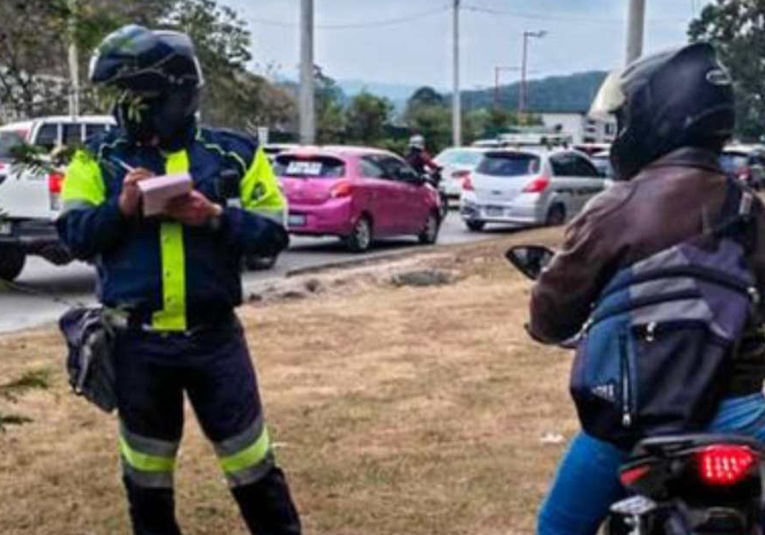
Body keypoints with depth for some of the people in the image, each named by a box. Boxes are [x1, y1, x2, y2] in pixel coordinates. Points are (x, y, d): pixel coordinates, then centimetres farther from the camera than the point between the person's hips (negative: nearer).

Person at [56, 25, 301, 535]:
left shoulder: (232, 153, 0)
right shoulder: (100, 158, 2)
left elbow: (274, 233, -2)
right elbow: (75, 237, -4)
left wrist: (215, 216, -18)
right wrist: (121, 208, -21)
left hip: (214, 335, -1)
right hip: (138, 341, 1)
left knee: (249, 458, 8)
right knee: (146, 467, 15)